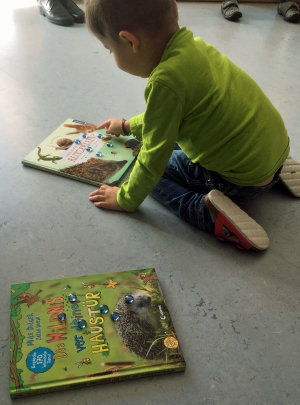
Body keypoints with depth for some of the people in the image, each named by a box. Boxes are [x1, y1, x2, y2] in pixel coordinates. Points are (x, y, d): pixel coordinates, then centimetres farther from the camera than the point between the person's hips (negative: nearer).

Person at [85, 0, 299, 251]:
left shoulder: (166, 81, -26)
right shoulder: (193, 44, 1)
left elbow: (153, 157, -18)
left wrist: (125, 198, -2)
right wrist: (128, 126, 32)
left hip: (243, 181, -8)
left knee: (157, 170, 3)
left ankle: (209, 212, -16)